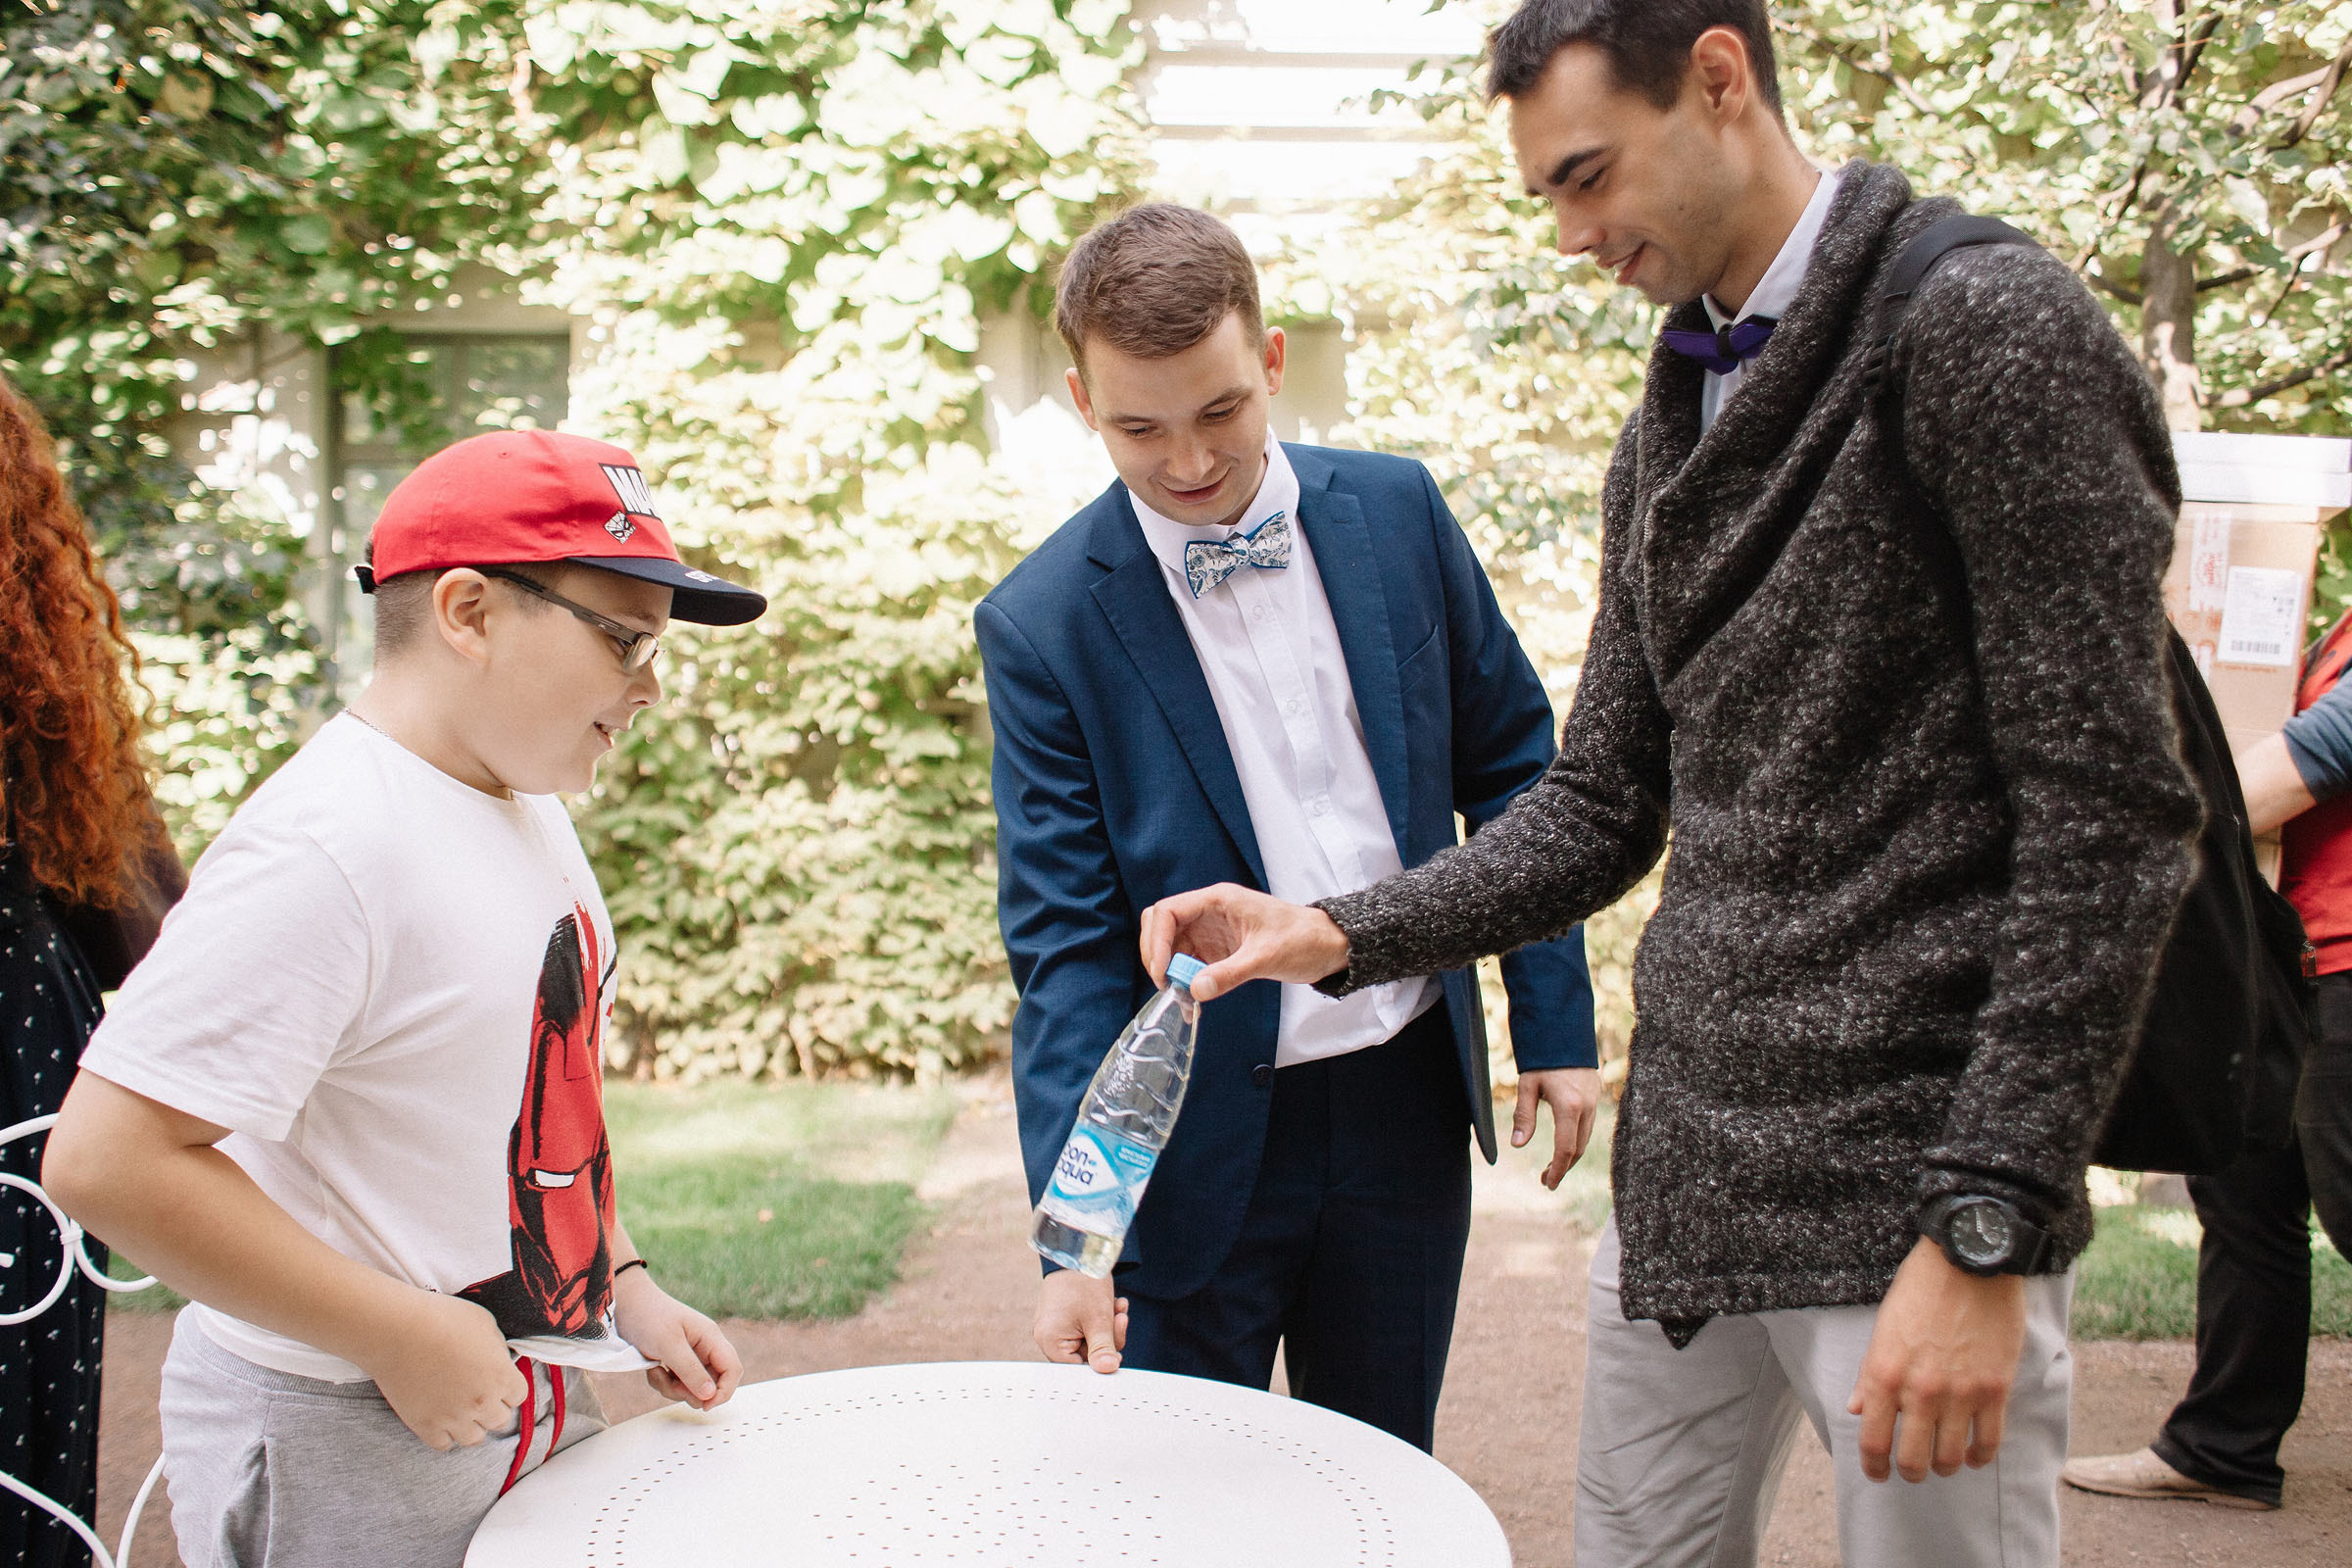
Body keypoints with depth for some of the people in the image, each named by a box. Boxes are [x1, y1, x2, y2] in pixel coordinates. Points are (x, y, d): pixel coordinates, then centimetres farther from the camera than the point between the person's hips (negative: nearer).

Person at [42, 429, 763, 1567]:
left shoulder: (528, 804, 5)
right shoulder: (329, 847, -23)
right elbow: (108, 1159, -27)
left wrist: (623, 1286, 10)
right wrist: (401, 1336, -22)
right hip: (343, 1457, -8)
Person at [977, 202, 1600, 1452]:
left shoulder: (1396, 511, -2)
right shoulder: (1044, 622, -11)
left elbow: (1509, 770, 7)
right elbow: (1063, 940, -12)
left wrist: (1556, 1021, 3)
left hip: (1407, 1109, 3)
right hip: (1202, 1136, -3)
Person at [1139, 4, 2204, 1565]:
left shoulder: (1987, 327, -11)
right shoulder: (1668, 440, 14)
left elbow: (2108, 820, -15)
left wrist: (1986, 1231, -19)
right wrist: (1340, 934, -1)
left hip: (1907, 1187, -7)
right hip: (1681, 1170, 7)